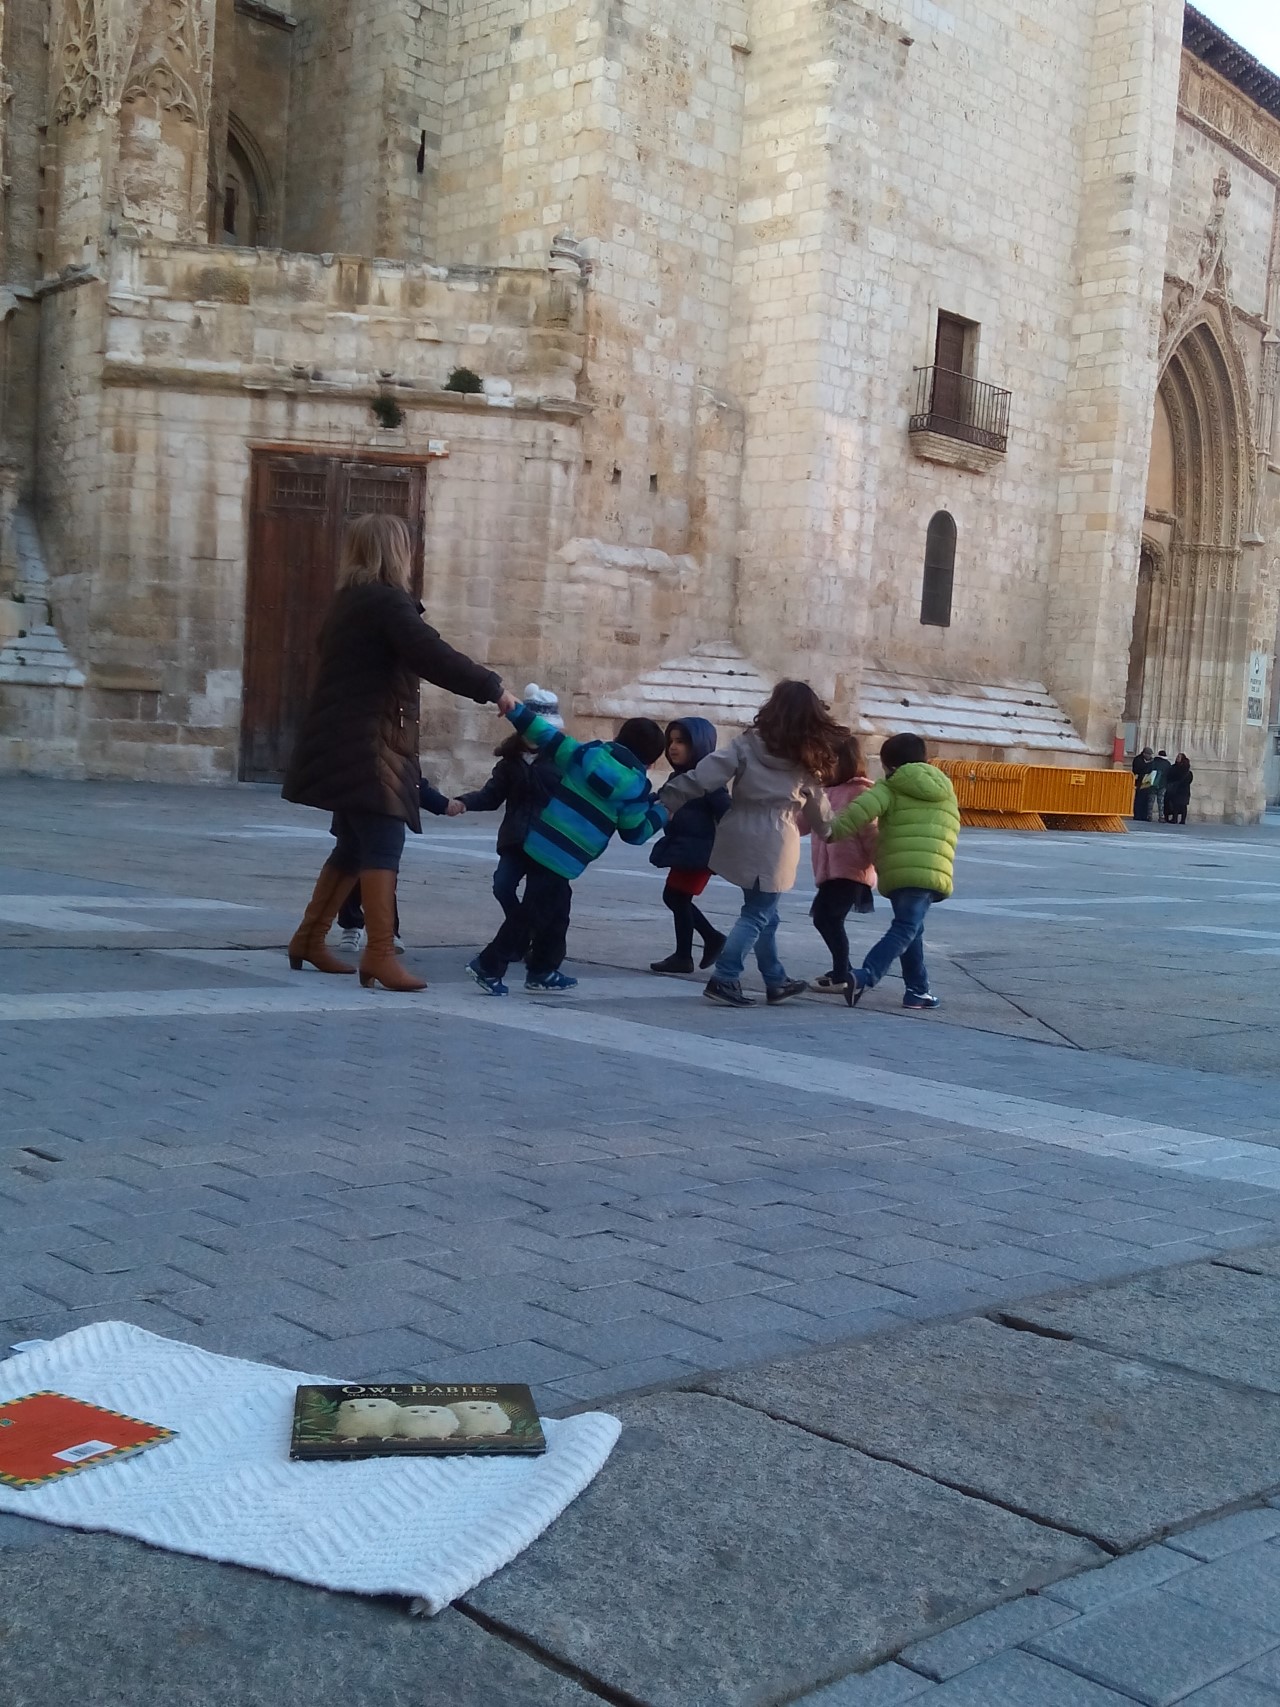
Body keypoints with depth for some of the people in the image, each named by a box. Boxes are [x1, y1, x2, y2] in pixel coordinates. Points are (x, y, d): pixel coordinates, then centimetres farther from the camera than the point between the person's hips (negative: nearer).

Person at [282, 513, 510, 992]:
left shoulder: (351, 601, 18)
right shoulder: (386, 601, -12)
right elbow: (435, 658, -21)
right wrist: (493, 688, -13)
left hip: (349, 744, 10)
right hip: (367, 745, -10)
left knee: (354, 846, 16)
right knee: (383, 846, -12)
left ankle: (309, 939, 23)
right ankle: (380, 956, -16)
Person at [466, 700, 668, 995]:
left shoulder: (588, 753, 6)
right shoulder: (635, 786, -5)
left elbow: (548, 737, 4)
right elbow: (635, 833, 3)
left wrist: (517, 711, 10)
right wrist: (661, 812, 18)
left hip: (541, 844, 7)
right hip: (563, 858, -7)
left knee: (556, 913, 19)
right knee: (536, 913, -1)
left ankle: (542, 973, 27)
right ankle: (489, 966, -4)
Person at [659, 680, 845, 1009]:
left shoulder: (747, 744, 0)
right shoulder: (806, 759, 2)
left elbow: (703, 777, -10)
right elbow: (819, 810, 14)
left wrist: (667, 802, -8)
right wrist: (828, 830, 35)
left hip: (741, 839, 3)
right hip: (773, 845, -3)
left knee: (763, 911, 17)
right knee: (757, 914, 4)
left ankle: (776, 981, 28)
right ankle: (723, 979, -6)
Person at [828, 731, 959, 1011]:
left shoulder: (892, 788, 8)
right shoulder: (946, 792, 24)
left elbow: (862, 809, -9)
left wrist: (834, 831, -4)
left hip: (897, 870, 0)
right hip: (932, 872, 0)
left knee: (908, 928, 18)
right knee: (906, 929, -7)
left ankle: (917, 990, 19)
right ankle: (867, 976, -27)